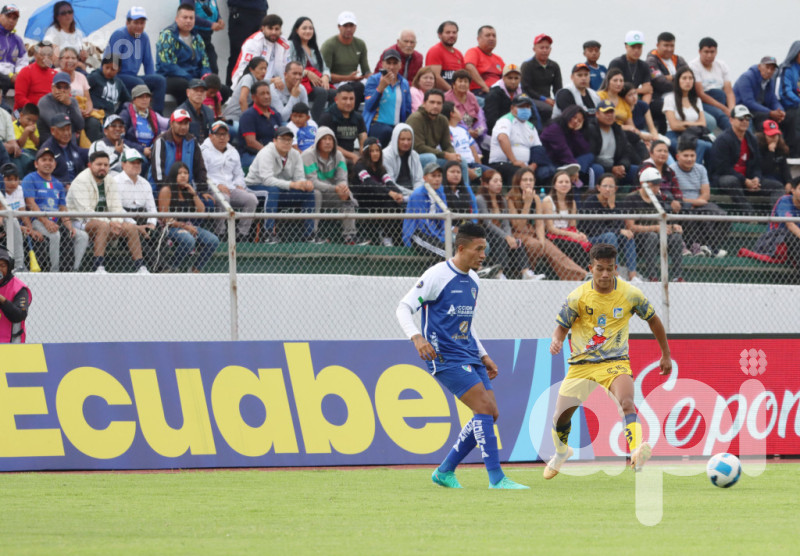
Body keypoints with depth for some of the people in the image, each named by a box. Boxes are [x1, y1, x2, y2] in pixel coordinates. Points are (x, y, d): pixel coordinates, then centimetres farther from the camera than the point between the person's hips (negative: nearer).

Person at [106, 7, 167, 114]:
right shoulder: (119, 35, -8)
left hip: (132, 76, 7)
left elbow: (148, 63, 16)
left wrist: (151, 83, 4)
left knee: (160, 80, -15)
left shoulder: (144, 37, 11)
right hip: (116, 76, -7)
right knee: (138, 83, -33)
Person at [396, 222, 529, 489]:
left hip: (469, 356, 9)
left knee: (490, 414, 3)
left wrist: (484, 356, 22)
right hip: (446, 357, -9)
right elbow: (403, 309, -12)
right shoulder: (437, 275, -11)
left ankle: (445, 471, 14)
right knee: (485, 408, -17)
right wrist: (416, 337, -29)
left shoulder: (473, 281, 15)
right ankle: (496, 477, -15)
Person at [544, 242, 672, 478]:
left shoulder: (630, 294, -6)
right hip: (581, 364, 2)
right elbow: (561, 326, 1)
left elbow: (653, 319, 10)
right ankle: (561, 452, 38)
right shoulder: (578, 296, -8)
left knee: (626, 403, -32)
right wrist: (556, 340, -24)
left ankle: (636, 453, -50)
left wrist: (666, 355, 16)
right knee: (560, 417, 4)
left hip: (615, 362, -2)